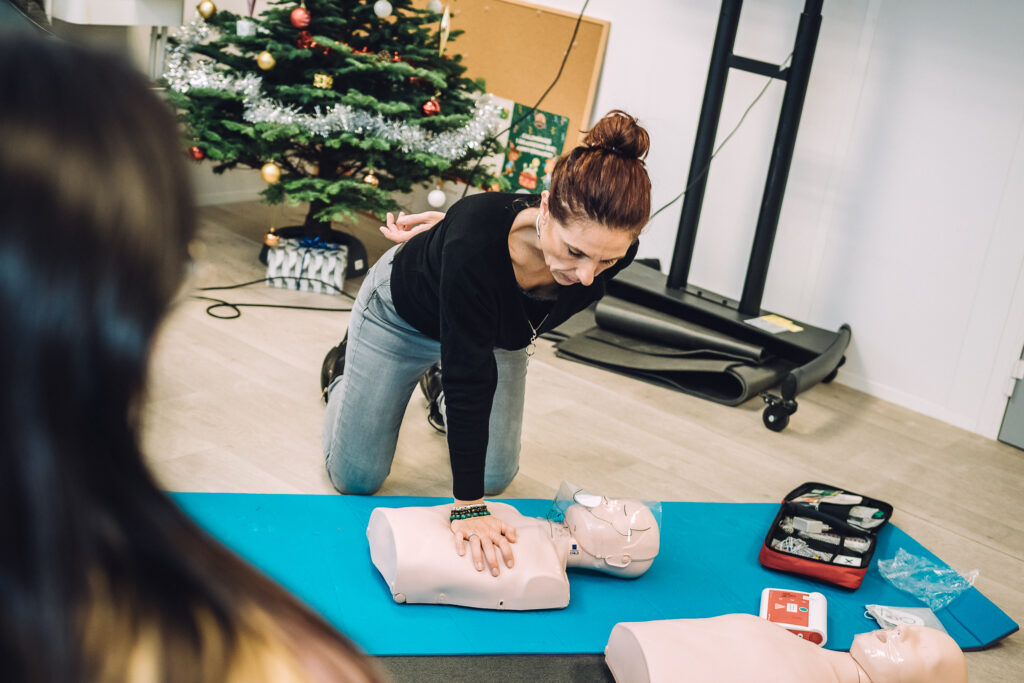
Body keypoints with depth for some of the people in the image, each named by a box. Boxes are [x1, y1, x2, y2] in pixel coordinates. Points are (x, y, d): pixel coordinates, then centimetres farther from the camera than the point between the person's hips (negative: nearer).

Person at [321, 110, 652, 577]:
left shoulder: (611, 247, -34)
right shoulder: (474, 239, -47)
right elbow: (470, 377, -40)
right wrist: (467, 505, -38)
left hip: (499, 332, 4)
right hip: (404, 313, -4)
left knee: (494, 478, 11)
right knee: (355, 478, 6)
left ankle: (442, 392, 37)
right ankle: (344, 366, 33)